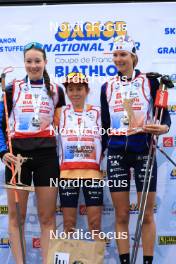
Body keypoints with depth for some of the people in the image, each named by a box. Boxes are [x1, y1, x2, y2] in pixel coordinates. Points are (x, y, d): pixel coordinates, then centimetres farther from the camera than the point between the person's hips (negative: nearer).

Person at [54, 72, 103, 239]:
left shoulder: (97, 112, 7)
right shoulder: (60, 113, 7)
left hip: (92, 172, 0)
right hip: (67, 172, 0)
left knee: (95, 224, 2)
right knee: (68, 224, 6)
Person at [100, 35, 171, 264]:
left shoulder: (150, 81, 2)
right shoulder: (107, 87, 11)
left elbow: (164, 115, 0)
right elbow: (105, 125, 13)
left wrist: (163, 128, -23)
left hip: (143, 150, -2)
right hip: (116, 153, 3)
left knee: (147, 215, 3)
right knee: (121, 215, 5)